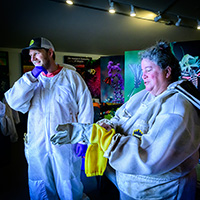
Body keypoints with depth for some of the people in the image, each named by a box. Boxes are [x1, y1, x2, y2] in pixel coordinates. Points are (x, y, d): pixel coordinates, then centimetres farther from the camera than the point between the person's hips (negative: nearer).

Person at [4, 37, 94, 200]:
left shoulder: (71, 76, -2)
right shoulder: (32, 79, 9)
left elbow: (85, 107, -6)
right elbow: (14, 102, -6)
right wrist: (32, 76, -11)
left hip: (66, 146, -3)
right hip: (37, 148, 4)